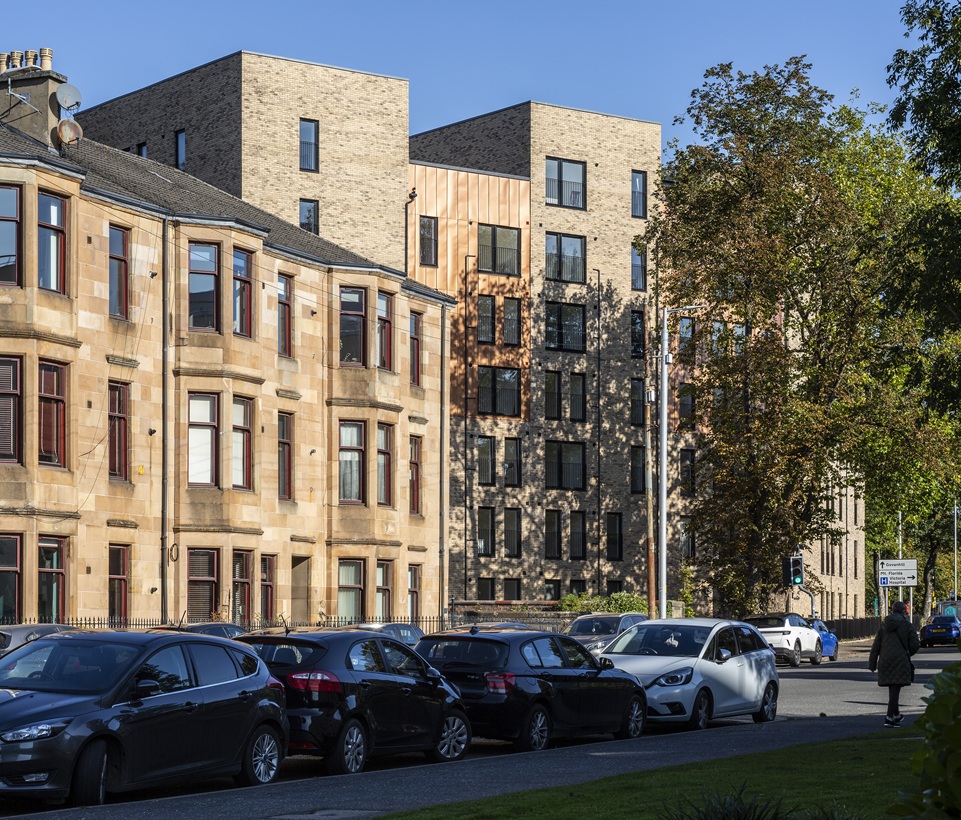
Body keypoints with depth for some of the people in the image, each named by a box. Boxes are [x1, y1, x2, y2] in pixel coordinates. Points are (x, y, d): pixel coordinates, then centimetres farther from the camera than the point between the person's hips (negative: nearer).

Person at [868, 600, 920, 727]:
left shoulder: (883, 626, 11)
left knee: (893, 689, 17)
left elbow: (875, 647, 8)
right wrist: (908, 654, 17)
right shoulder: (908, 626, -2)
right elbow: (915, 645, -5)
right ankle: (890, 718, -14)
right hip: (900, 661, -5)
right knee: (895, 689, -7)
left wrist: (872, 664, 10)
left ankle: (896, 715, 28)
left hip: (885, 661, 5)